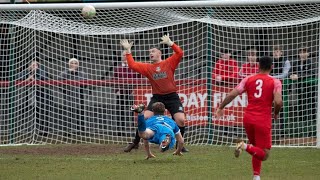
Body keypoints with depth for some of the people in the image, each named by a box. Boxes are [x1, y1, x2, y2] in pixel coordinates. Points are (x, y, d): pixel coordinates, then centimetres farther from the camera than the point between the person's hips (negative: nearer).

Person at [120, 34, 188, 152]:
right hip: (157, 97, 2)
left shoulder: (169, 63, 2)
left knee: (181, 120, -15)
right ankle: (135, 143, 4)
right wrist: (128, 51, 0)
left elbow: (180, 53, -10)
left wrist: (170, 43, -15)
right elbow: (132, 65, 1)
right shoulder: (147, 67, 9)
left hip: (171, 97, -2)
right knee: (145, 118, -12)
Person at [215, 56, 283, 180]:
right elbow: (278, 102, -16)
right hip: (263, 121, -5)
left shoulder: (248, 79, 7)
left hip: (248, 118, 5)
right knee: (264, 154, -1)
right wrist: (276, 114, 5)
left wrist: (221, 107, 14)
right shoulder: (275, 82, -3)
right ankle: (245, 146, -26)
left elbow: (232, 94, 2)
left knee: (257, 150, 23)